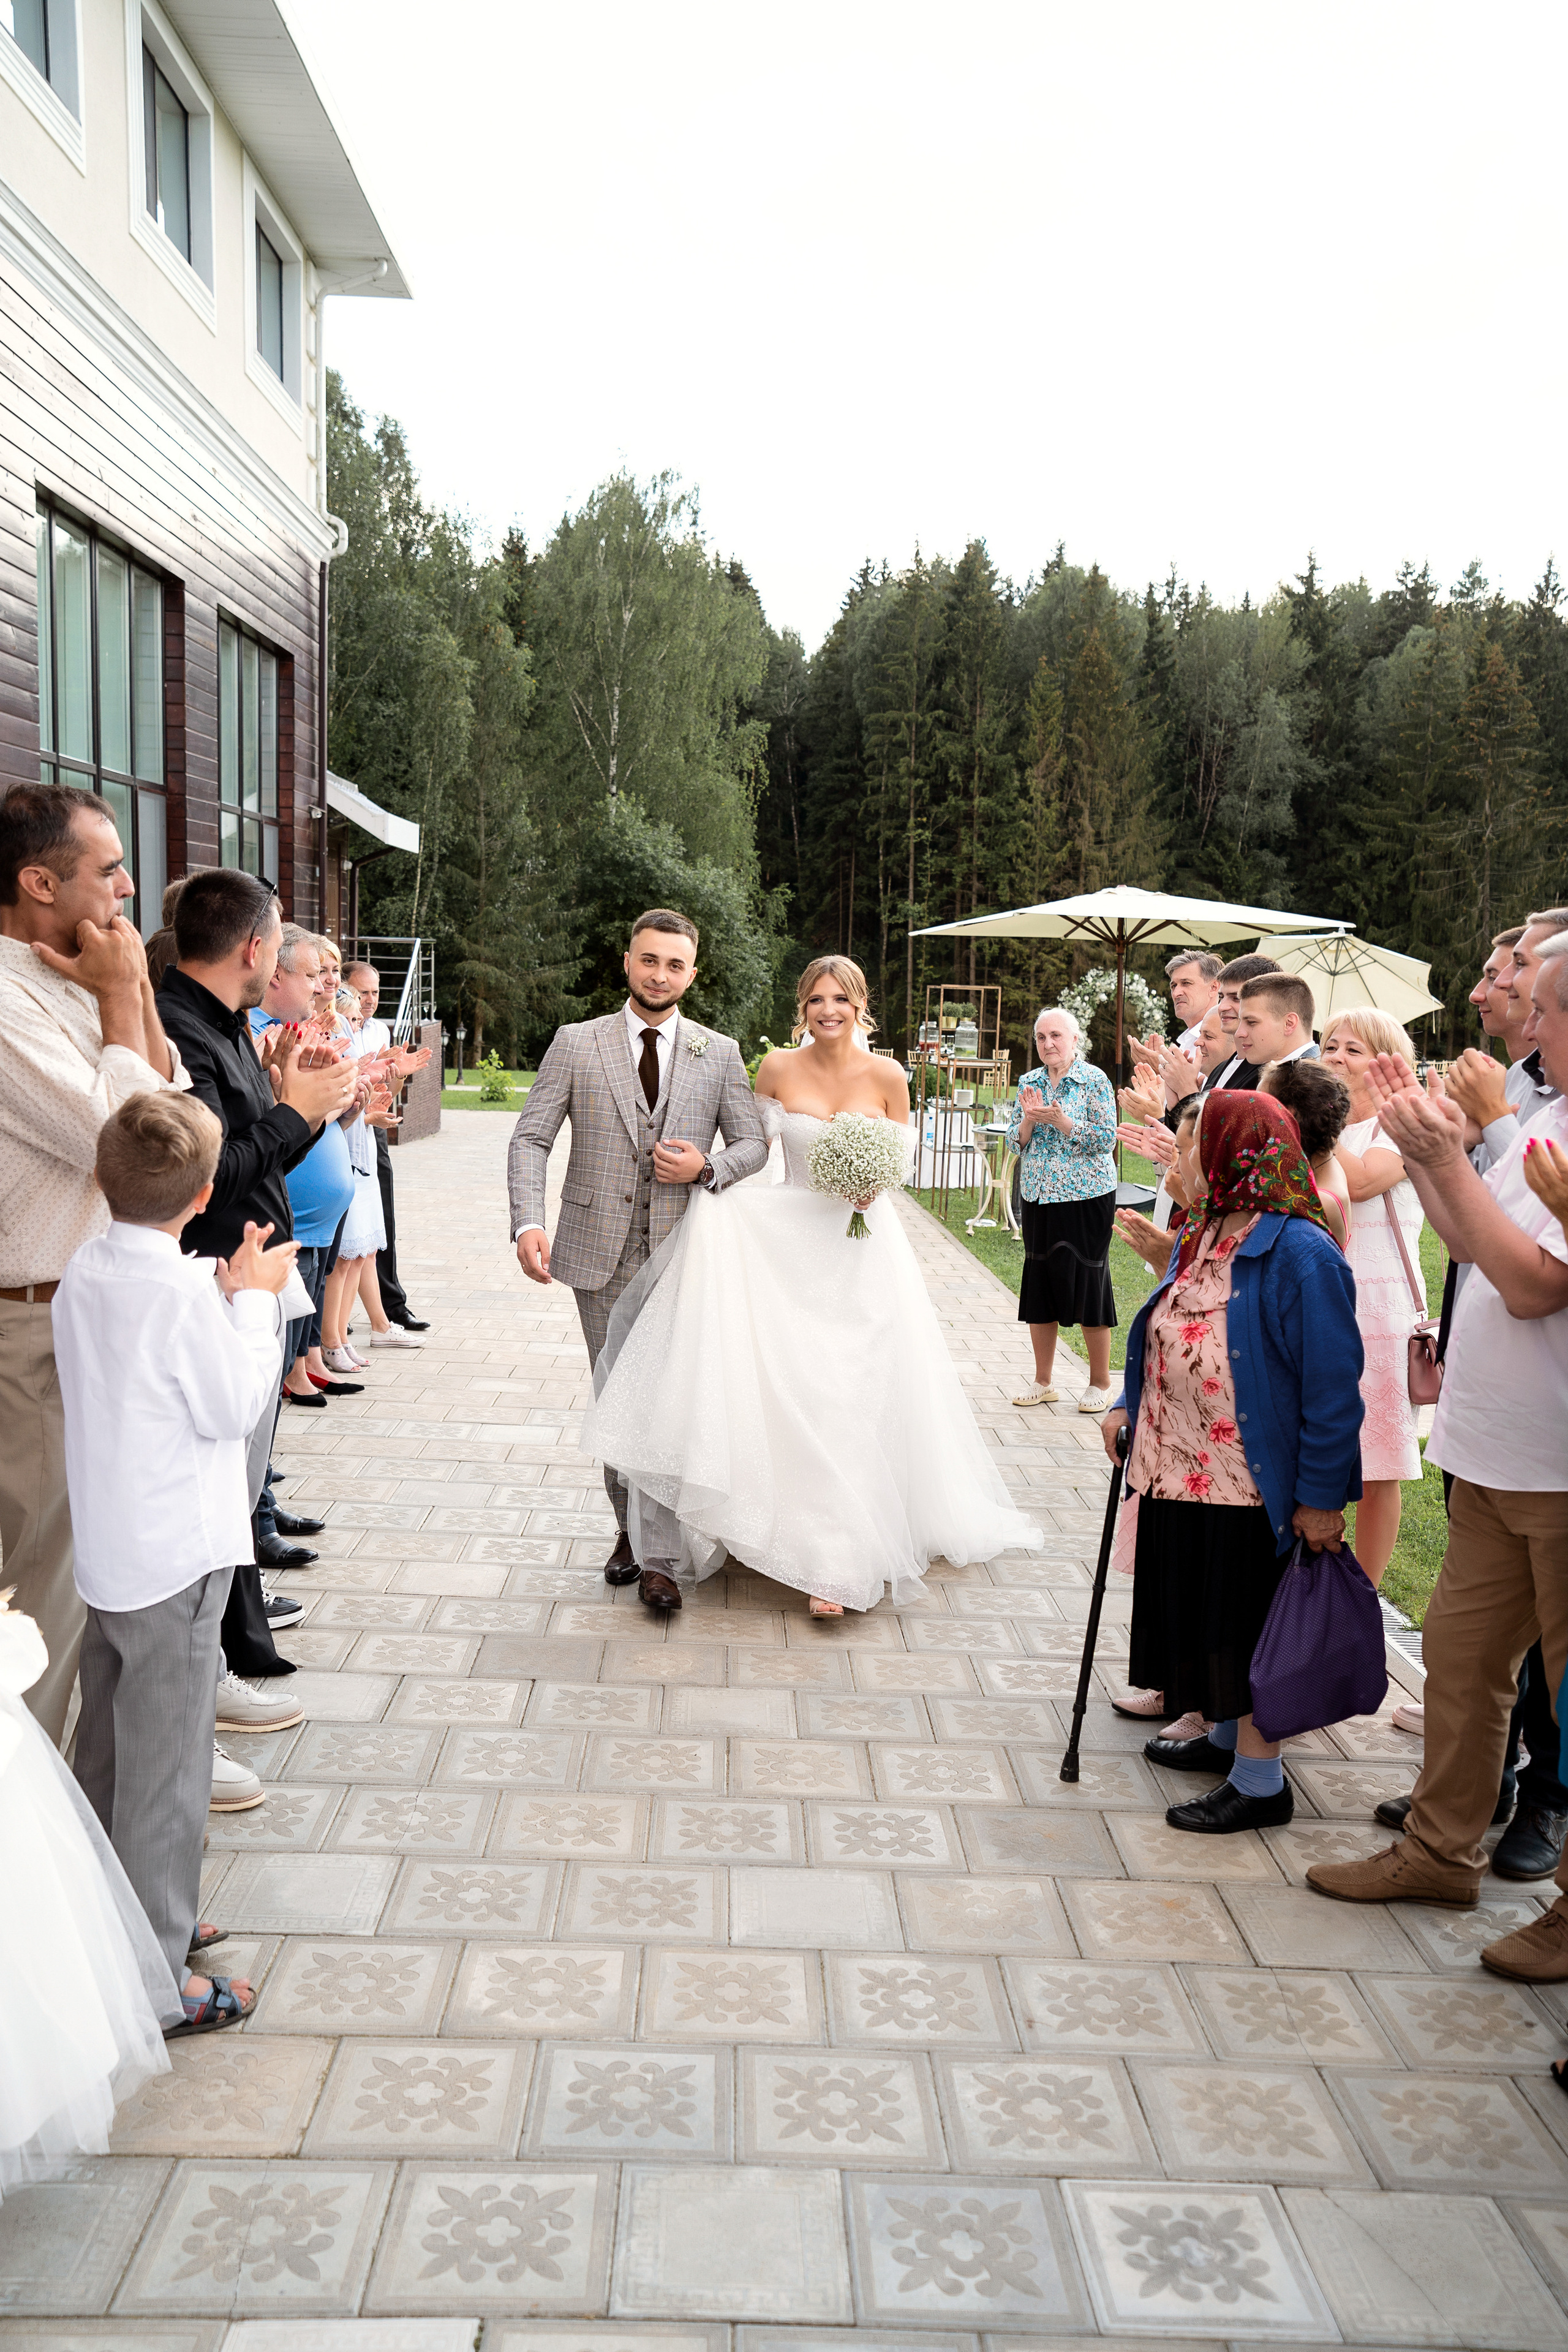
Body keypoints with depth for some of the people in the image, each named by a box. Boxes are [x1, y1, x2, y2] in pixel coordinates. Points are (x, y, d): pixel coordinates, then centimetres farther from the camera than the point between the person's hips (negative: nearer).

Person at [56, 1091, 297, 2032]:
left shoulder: (86, 1273, 1)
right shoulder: (182, 1296, -24)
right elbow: (236, 1406, -16)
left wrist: (230, 1294, 6)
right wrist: (255, 1298, -8)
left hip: (104, 1555, 9)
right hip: (176, 1563, -8)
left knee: (108, 1751, 21)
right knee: (166, 1770, 3)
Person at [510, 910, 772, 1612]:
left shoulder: (719, 1054, 4)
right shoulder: (576, 1044, 2)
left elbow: (754, 1143, 8)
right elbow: (530, 1139, -3)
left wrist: (706, 1169, -14)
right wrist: (528, 1223, -19)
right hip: (599, 1252, 1)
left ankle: (659, 1558, -2)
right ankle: (631, 1527, 29)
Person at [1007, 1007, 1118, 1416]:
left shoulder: (1095, 1081, -6)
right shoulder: (1029, 1082, 9)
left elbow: (1106, 1140, -13)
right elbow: (1015, 1141, 8)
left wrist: (1059, 1120, -22)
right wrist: (1029, 1119, -13)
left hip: (1086, 1197, -5)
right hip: (1039, 1198, 5)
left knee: (1088, 1281, -1)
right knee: (1038, 1283, 8)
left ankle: (1100, 1383, 13)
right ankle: (1042, 1382, 20)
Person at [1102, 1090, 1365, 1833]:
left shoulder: (1298, 1253, -20)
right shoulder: (1201, 1237, 7)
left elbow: (1332, 1386, -19)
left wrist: (1321, 1497, -18)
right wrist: (1127, 1407, 11)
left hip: (1251, 1490, -8)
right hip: (1181, 1474, 8)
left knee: (1249, 1630, 5)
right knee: (1204, 1620, 21)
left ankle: (1260, 1784, 21)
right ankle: (1226, 1737, 40)